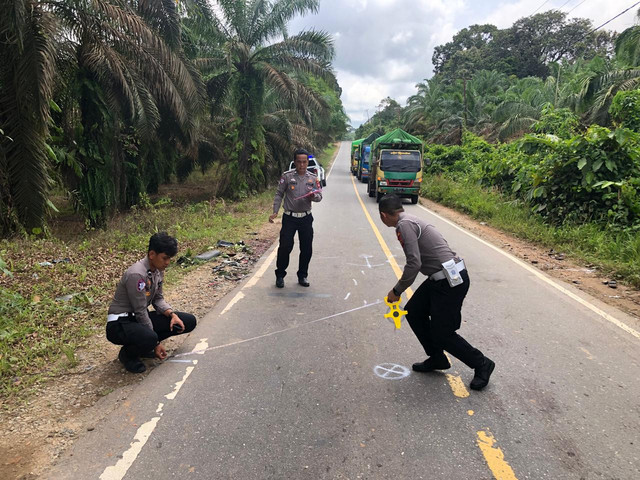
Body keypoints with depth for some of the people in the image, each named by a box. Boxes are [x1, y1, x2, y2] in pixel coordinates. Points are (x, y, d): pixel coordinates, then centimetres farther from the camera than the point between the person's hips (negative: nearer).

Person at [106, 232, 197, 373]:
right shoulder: (136, 274, -27)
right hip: (120, 323, -9)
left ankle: (144, 345, 8)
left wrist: (172, 314, -10)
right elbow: (141, 312, -23)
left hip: (140, 318, 9)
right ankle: (127, 353, -4)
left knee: (189, 322, -2)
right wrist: (156, 343, -18)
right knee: (150, 338, -41)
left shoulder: (158, 270, 0)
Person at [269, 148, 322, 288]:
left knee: (306, 249, 7)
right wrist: (275, 212, -6)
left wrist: (314, 195, -19)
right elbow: (279, 194, 2)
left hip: (306, 218, 3)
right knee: (285, 247, -4)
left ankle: (302, 276, 23)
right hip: (289, 218, -3)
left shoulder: (313, 178, 5)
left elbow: (320, 196, 5)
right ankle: (280, 275, 15)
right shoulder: (287, 176, -2)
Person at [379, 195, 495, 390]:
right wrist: (400, 288, 28)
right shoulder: (411, 221, 15)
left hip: (451, 281, -10)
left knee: (442, 334, 2)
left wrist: (397, 291, -11)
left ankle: (482, 364, 21)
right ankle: (437, 358, 28)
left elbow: (414, 263, -22)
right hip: (441, 278, 10)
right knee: (413, 311, 16)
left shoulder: (404, 225, -15)